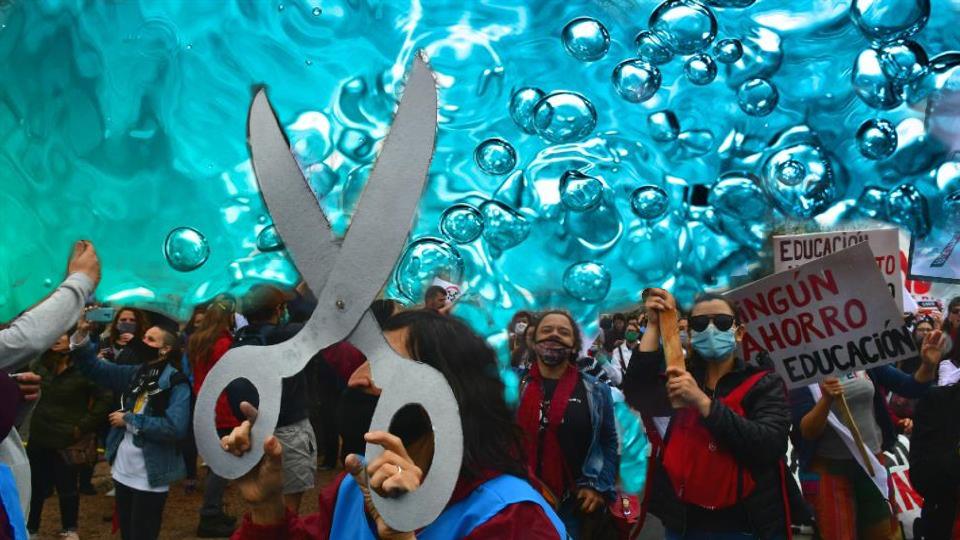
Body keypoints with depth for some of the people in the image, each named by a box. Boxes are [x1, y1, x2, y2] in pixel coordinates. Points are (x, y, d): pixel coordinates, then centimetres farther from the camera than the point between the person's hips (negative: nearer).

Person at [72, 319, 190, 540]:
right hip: (122, 471, 7)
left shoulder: (176, 383, -15)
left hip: (150, 477, -7)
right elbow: (94, 367, 6)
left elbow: (175, 427, -27)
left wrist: (128, 420, -18)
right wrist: (81, 335, -11)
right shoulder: (134, 374, 6)